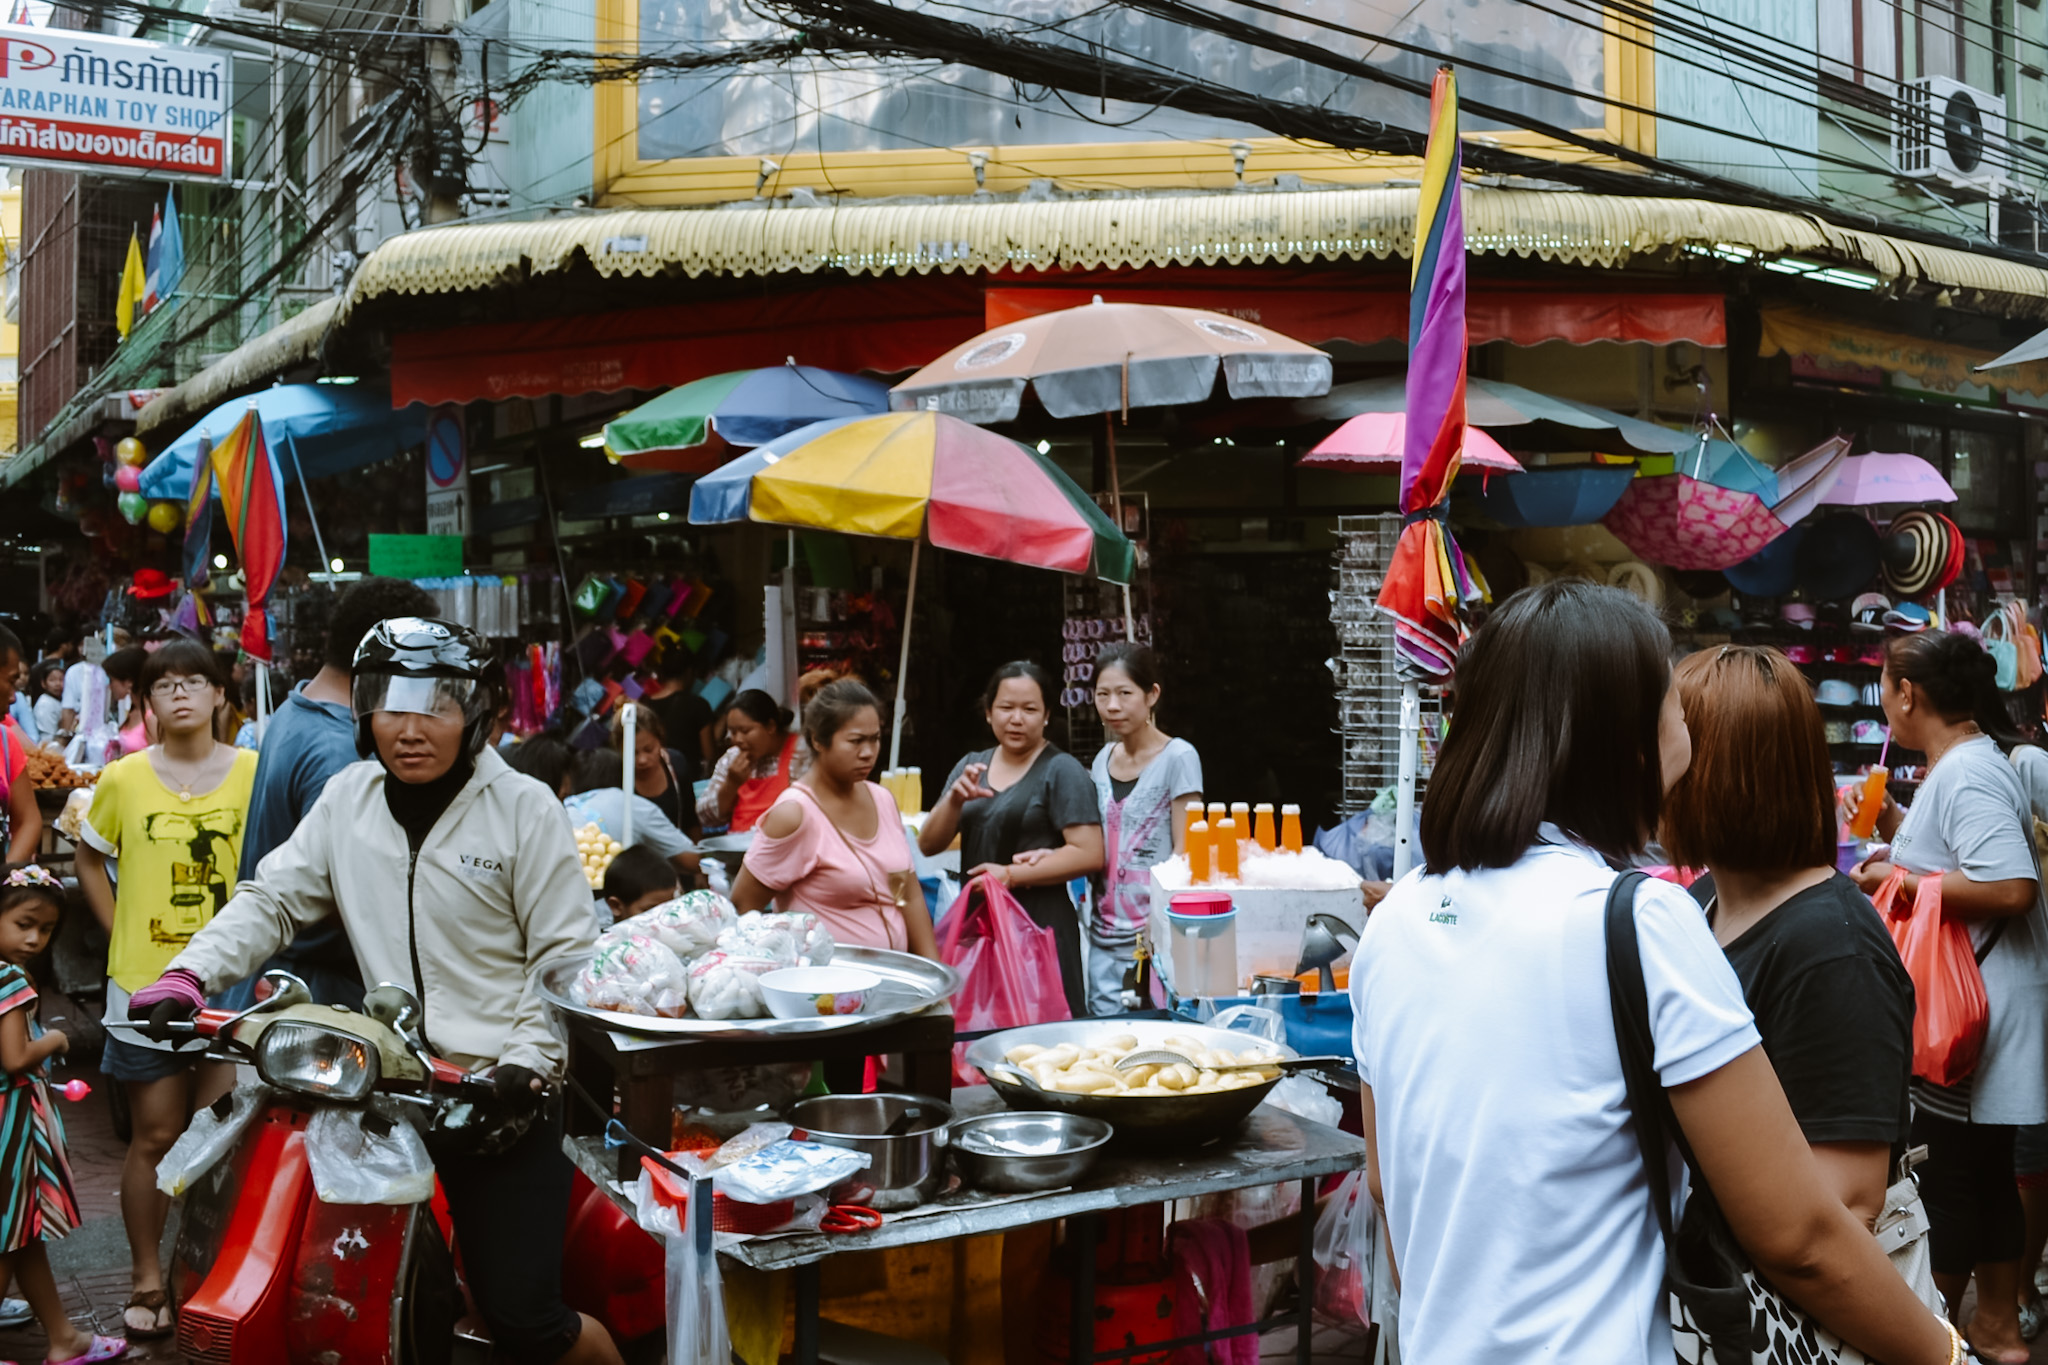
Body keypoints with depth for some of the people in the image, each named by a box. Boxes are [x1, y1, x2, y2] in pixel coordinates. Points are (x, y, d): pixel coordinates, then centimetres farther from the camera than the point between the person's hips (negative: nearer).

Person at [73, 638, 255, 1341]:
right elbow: (89, 859, 14)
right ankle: (147, 1278, 21)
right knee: (156, 1137, 8)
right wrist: (122, 935, 5)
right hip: (145, 985, 0)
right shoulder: (123, 779, 0)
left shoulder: (254, 772, -2)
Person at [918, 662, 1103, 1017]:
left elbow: (1089, 855, -12)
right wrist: (955, 799, -9)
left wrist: (1011, 875, -16)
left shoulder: (1062, 771, -4)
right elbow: (929, 845, 9)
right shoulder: (971, 767, 13)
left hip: (1039, 924, -5)